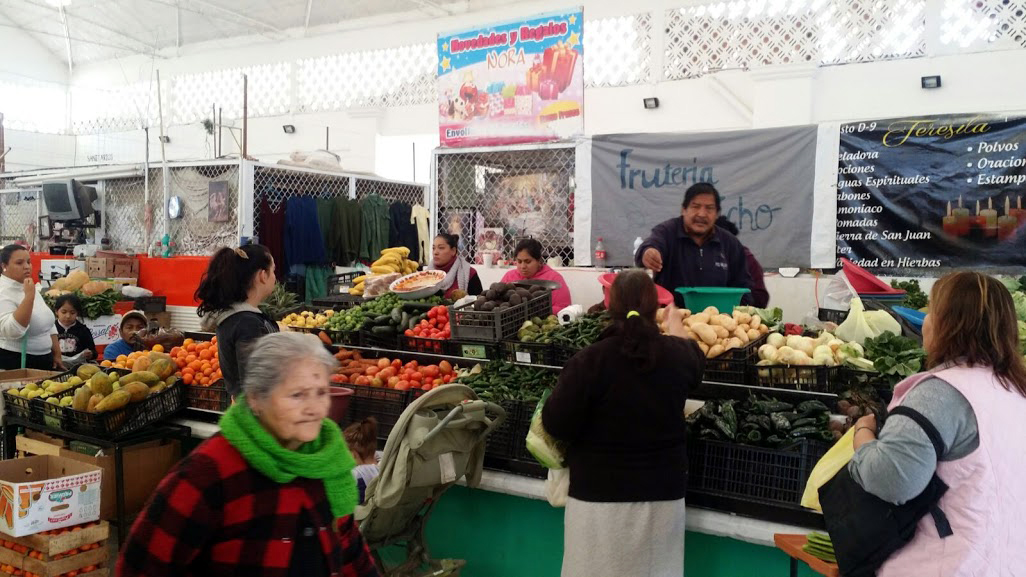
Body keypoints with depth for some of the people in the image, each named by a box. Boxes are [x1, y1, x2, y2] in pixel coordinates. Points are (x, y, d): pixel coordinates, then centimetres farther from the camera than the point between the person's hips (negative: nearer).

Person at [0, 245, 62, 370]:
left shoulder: (30, 288, 11)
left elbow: (48, 324, 19)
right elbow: (11, 331, -31)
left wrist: (57, 355, 14)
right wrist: (29, 297, -31)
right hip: (16, 364, -8)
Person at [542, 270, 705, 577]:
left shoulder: (590, 360, -17)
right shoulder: (677, 354, -3)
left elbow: (557, 426, -15)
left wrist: (565, 387, 5)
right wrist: (676, 323, 42)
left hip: (601, 494, -3)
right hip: (663, 492, 4)